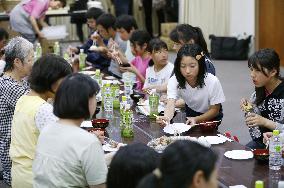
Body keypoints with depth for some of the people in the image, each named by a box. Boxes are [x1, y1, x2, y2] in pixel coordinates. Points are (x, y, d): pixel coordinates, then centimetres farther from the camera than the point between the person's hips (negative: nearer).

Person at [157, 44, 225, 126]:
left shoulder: (212, 82, -30)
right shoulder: (174, 81, -25)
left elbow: (215, 110, -18)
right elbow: (171, 104, -38)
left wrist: (196, 119, -35)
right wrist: (166, 117, -62)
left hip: (210, 116, -3)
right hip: (190, 112, 3)